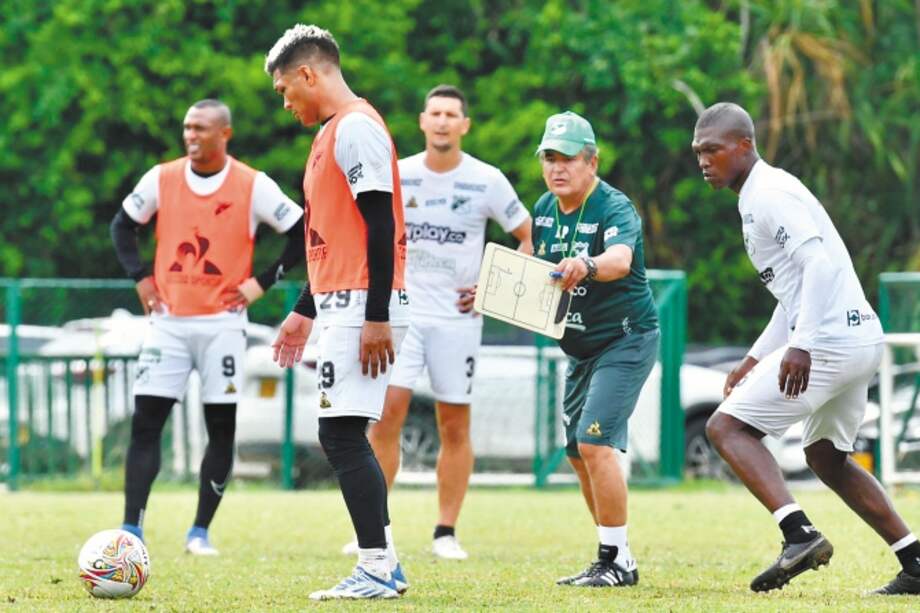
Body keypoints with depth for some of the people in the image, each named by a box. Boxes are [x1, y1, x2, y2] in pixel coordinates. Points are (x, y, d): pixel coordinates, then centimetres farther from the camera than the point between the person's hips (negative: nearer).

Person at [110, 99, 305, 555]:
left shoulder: (253, 186, -4)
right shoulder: (161, 179, 3)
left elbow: (301, 233, 1)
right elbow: (123, 225, 17)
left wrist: (262, 282, -4)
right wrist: (140, 277, 5)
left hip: (223, 323, -2)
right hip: (168, 320, 2)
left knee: (222, 428, 0)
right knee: (145, 423, -7)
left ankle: (201, 532, 10)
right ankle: (131, 529, -8)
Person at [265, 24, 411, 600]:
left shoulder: (356, 127, -12)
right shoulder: (334, 132, 19)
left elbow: (380, 225, -19)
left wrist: (377, 317, -23)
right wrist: (304, 311, 27)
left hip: (363, 308, -10)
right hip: (343, 306, 10)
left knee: (341, 433, -11)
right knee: (345, 435, 10)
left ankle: (377, 568, -10)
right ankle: (383, 564, 13)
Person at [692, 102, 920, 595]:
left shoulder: (770, 194, -10)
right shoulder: (758, 199, 22)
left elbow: (820, 262, -22)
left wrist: (800, 346, -28)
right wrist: (755, 359, 27)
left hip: (830, 340, -10)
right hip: (860, 339, 10)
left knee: (725, 426, -9)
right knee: (826, 456, 23)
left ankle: (800, 534, -24)